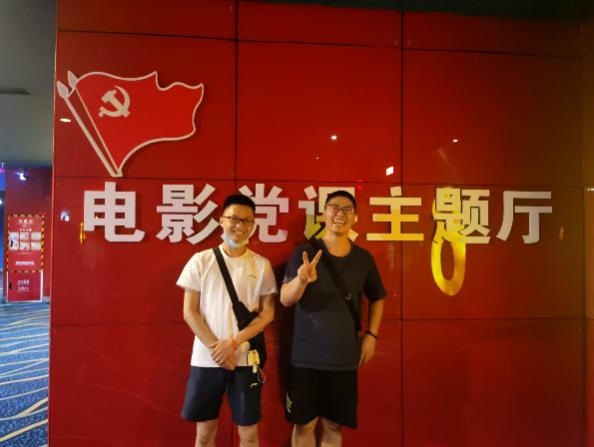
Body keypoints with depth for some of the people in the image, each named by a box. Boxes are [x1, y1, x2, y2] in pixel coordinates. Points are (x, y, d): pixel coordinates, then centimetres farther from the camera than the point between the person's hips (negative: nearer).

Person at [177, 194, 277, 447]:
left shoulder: (261, 265, 0)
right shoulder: (201, 260, -1)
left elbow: (267, 313, -1)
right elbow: (189, 312, -1)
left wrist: (233, 343, -11)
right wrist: (215, 347, -9)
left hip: (246, 359, 0)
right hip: (206, 359, 0)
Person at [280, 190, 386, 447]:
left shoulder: (363, 258, 2)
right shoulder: (304, 254, -6)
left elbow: (377, 298, 16)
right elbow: (286, 300, -13)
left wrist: (371, 335, 4)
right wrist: (301, 279, -33)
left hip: (345, 358, 2)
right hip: (306, 357, -2)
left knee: (333, 425, 11)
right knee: (304, 424, 6)